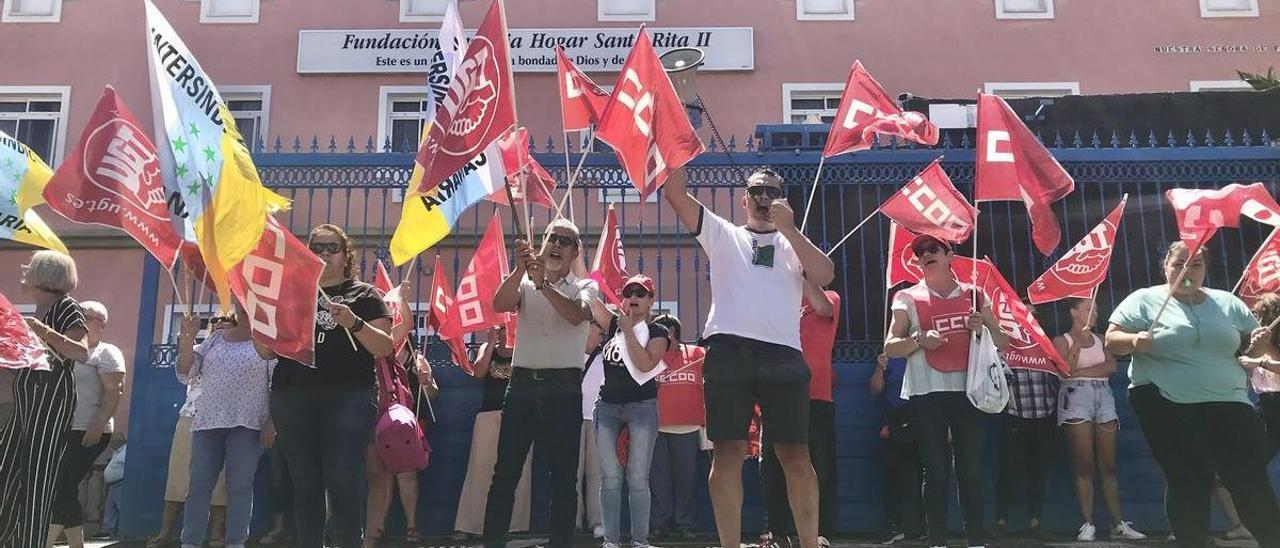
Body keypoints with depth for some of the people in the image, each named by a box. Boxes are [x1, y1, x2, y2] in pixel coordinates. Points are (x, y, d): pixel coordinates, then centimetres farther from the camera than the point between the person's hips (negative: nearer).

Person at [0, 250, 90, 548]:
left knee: (38, 473, -7)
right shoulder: (37, 311, 19)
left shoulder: (65, 307, -7)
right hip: (26, 401, 9)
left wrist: (48, 334, -32)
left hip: (52, 400, -9)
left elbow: (83, 352, -20)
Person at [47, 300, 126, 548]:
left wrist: (96, 427, -21)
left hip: (87, 433, -8)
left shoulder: (106, 353, -5)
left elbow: (114, 392, -14)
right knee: (66, 492, 7)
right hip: (62, 431, 8)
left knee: (61, 489, -12)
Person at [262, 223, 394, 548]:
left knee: (342, 482, -10)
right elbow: (267, 352, 17)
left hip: (348, 398, -3)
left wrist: (354, 323, -16)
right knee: (304, 483, 3)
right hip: (292, 399, 3)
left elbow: (385, 348, 0)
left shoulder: (364, 294, 10)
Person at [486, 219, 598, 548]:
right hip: (523, 384, 1)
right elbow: (500, 304, -9)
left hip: (564, 387, -1)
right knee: (505, 471, 1)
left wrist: (543, 284, -24)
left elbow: (576, 314, -14)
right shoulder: (524, 283, 13)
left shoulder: (584, 287, 10)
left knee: (564, 476, 2)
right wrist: (519, 270, -24)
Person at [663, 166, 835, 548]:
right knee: (728, 453, -3)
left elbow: (824, 276, -1)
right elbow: (675, 193, 12)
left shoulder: (794, 242, 20)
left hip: (782, 353, 0)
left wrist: (788, 228, -6)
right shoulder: (722, 234, 20)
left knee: (795, 455, 1)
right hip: (728, 350, 0)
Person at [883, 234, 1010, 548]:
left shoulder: (973, 295, 13)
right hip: (926, 394, -2)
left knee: (971, 469, 3)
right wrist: (920, 339, -14)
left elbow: (1004, 343, 15)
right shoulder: (908, 298, 7)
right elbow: (890, 347, 3)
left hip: (969, 391, 2)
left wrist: (985, 329, -6)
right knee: (936, 470, -1)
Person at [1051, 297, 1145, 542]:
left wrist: (1082, 372, -7)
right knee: (1084, 466, -8)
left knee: (1108, 466, 1)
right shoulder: (1061, 340, 7)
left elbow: (1111, 366, 2)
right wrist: (1078, 341, -13)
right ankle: (1088, 524, -7)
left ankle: (1118, 524, 1)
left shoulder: (1100, 339, 18)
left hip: (1104, 397, 4)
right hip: (1076, 397, -4)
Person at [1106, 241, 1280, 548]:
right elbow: (1111, 341, -2)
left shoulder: (1228, 304, 14)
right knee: (1188, 485, 0)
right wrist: (1135, 340, -23)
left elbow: (1249, 346, 20)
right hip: (1167, 407, -3)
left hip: (1229, 404, 3)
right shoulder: (1145, 300, 3)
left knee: (1252, 483, 1)